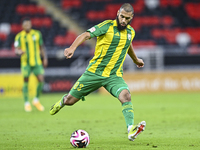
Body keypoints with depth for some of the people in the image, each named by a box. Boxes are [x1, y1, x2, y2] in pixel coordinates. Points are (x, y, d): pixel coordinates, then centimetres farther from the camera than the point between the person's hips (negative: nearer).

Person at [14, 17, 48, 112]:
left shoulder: (37, 34, 7)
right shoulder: (19, 36, -1)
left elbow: (41, 47, 15)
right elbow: (16, 50, -6)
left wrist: (45, 58, 10)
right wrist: (19, 52, -29)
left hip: (37, 62, 2)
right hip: (25, 62, -2)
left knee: (41, 80, -9)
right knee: (26, 82, -1)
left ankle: (36, 100, 12)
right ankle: (26, 103, 11)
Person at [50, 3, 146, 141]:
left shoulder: (131, 32, 8)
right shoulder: (107, 26, -9)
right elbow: (86, 35, -21)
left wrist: (136, 60, 49)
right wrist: (73, 47, -39)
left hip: (114, 76, 3)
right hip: (94, 72, -3)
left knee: (126, 95, -28)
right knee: (70, 101, 5)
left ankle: (131, 131, -36)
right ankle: (63, 101, 43)